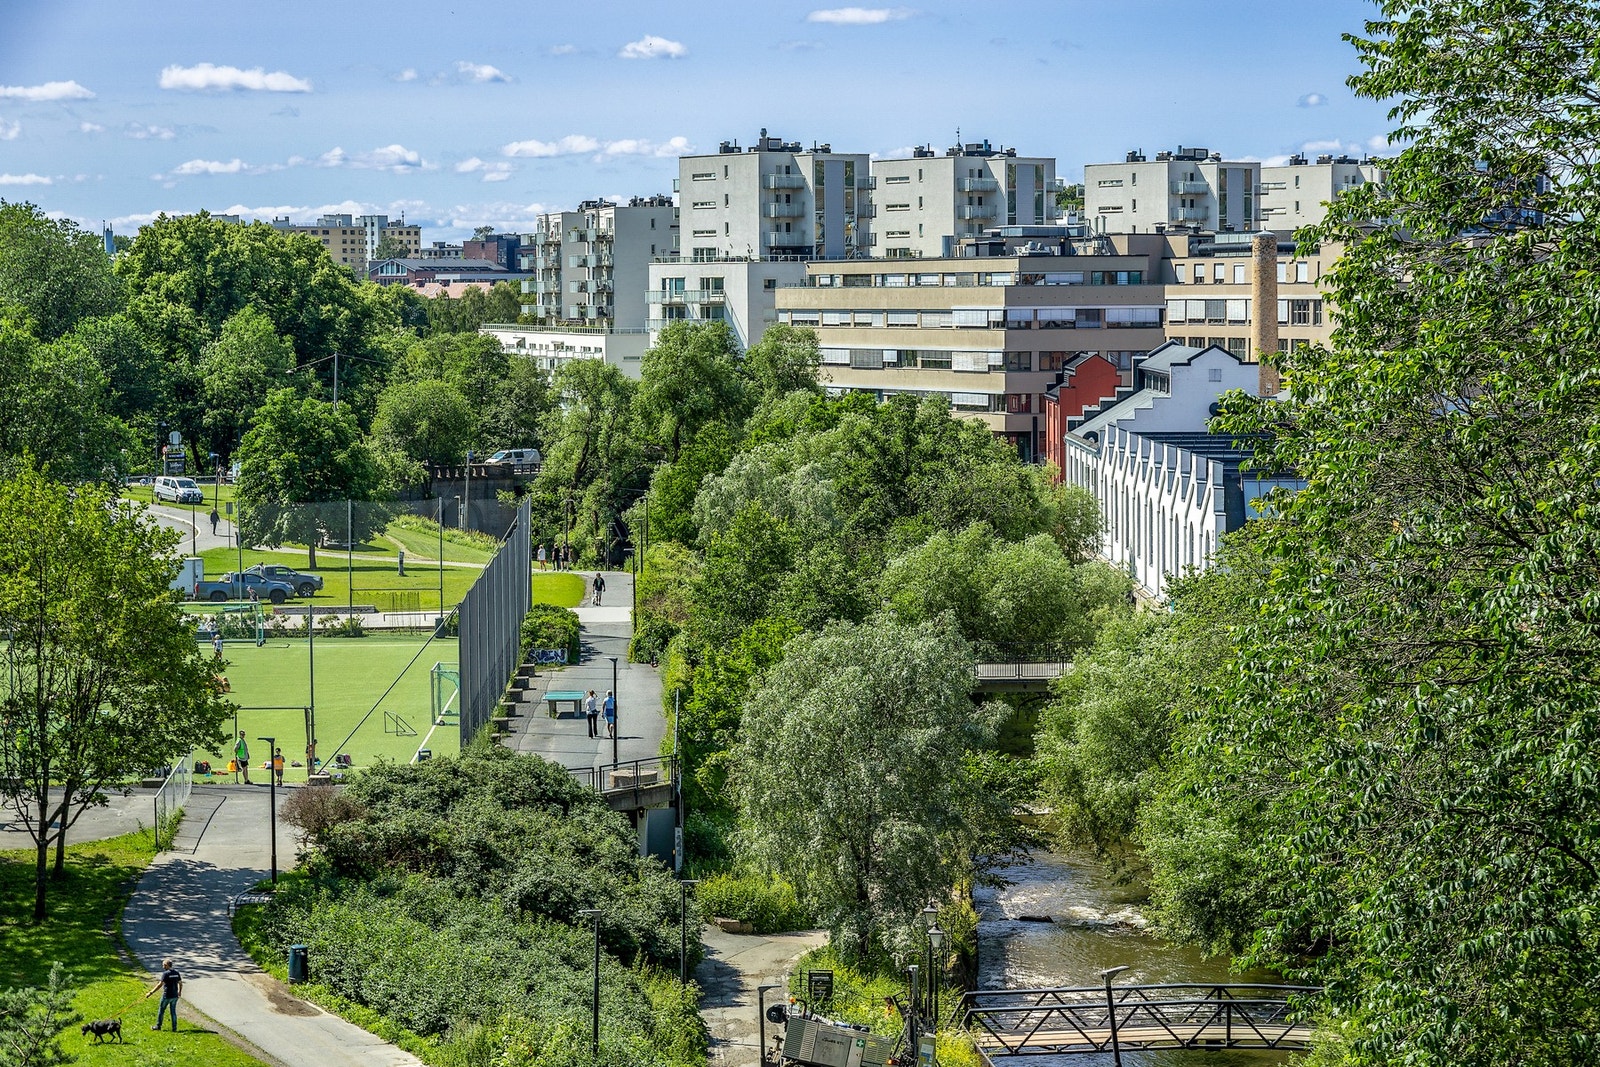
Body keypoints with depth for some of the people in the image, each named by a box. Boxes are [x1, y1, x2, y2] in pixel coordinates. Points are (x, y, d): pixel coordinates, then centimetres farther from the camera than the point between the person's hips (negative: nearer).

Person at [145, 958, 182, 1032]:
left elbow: (160, 985, -21)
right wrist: (179, 992, 28)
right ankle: (174, 1028, 12)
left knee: (161, 1010, 11)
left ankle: (158, 1026, 23)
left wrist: (150, 992, -19)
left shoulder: (166, 973, -16)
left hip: (167, 996, -6)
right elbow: (180, 983, 10)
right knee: (173, 1011, 13)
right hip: (175, 996, 6)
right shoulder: (176, 973, 3)